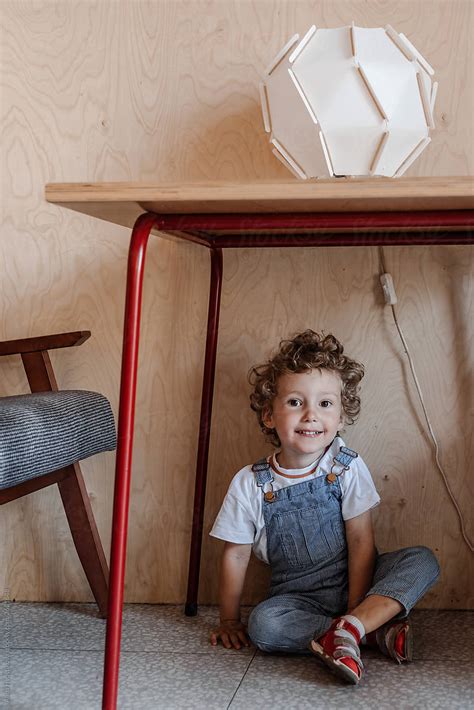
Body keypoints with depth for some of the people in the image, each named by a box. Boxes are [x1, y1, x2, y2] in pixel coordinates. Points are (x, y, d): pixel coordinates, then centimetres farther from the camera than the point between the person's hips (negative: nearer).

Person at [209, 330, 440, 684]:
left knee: (422, 561, -22)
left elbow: (362, 543, -10)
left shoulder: (348, 468, -9)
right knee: (263, 624, -32)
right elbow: (235, 555, 0)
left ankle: (349, 627, -34)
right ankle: (377, 629, -24)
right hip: (298, 597, 0)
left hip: (353, 582, 1)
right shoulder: (250, 483, -9)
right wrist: (229, 621, 3)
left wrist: (353, 613, -16)